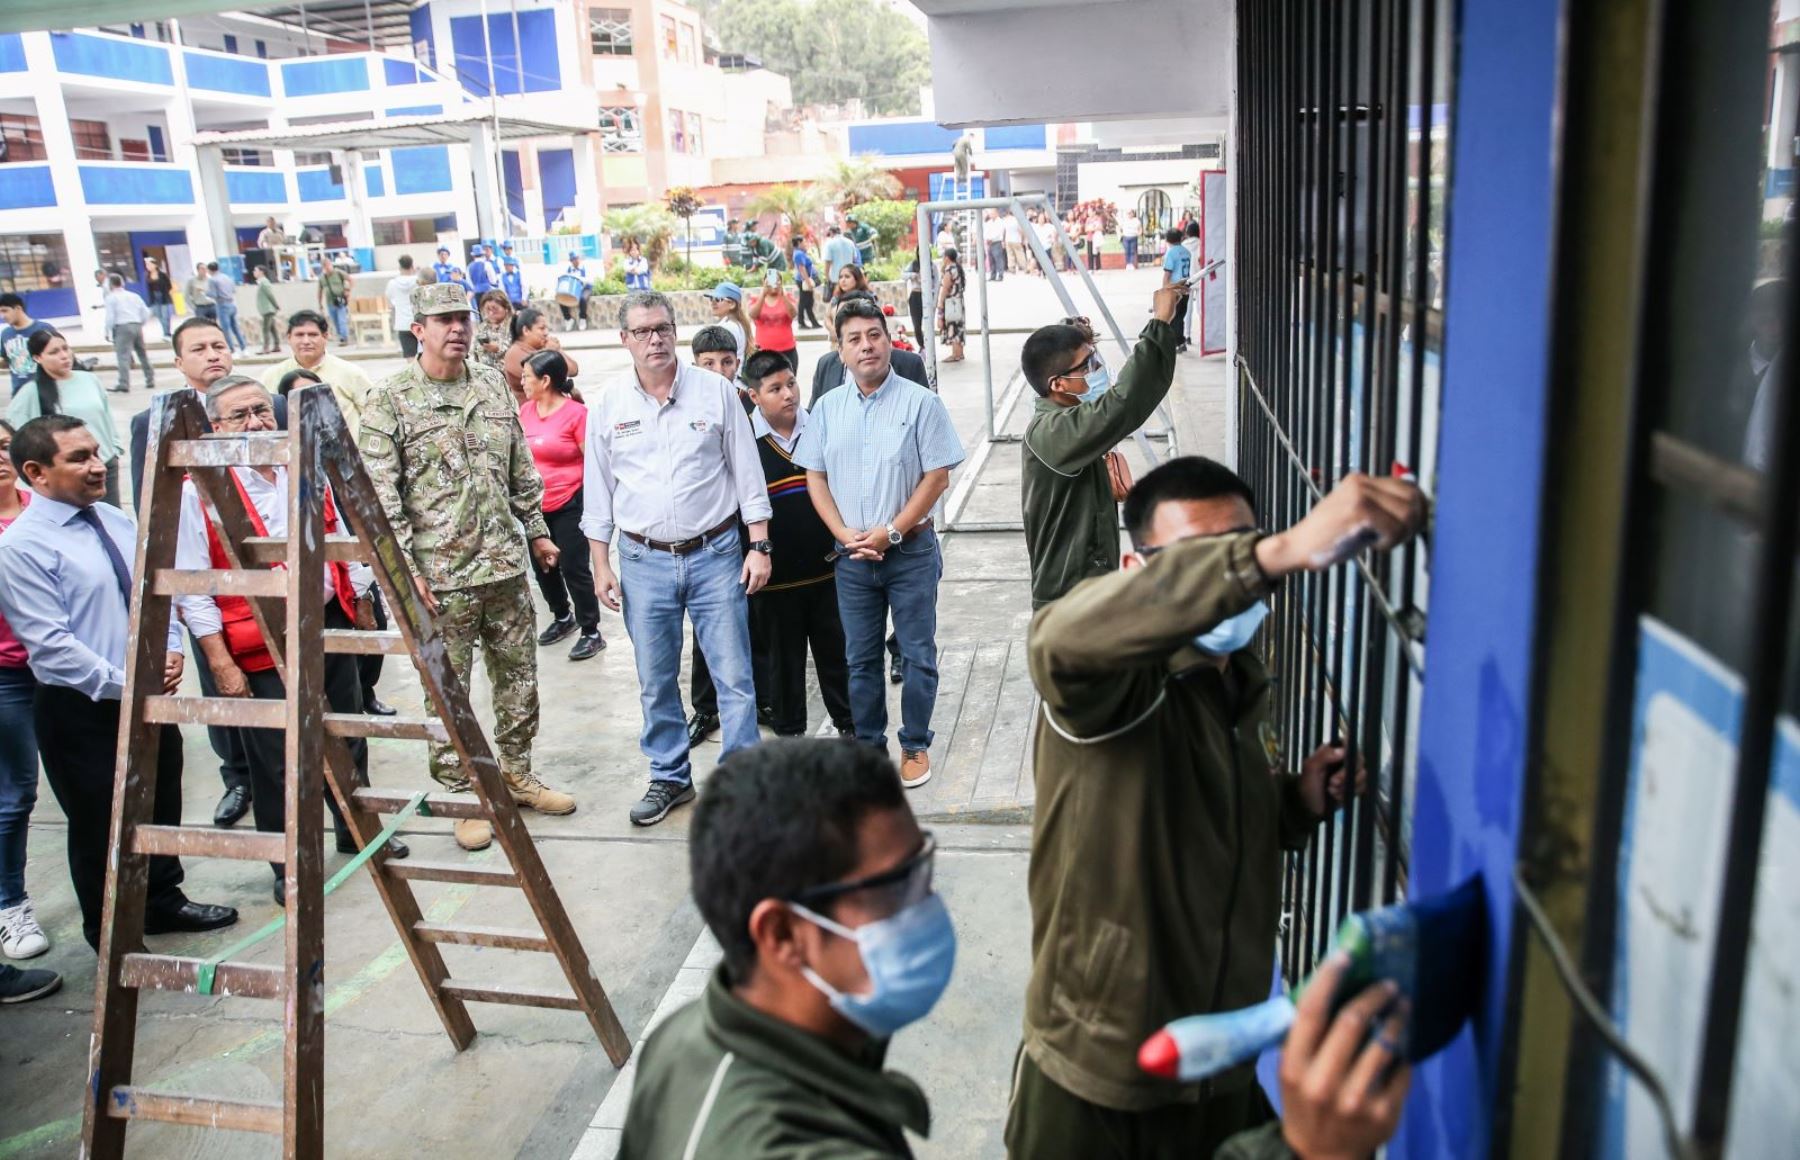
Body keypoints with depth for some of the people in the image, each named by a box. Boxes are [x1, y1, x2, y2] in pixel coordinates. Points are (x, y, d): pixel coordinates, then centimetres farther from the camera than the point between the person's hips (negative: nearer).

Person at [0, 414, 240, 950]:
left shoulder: (117, 520, 6)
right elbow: (50, 644, -19)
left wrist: (170, 650, -4)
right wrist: (124, 685, -20)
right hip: (81, 709, -6)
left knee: (162, 806, 20)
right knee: (102, 827, 9)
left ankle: (163, 900, 41)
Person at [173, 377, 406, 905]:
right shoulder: (200, 492, -10)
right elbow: (192, 589, -11)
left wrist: (362, 609, 15)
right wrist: (221, 664, -14)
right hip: (261, 647, -5)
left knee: (347, 740, 17)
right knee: (277, 760, 4)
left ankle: (357, 832, 37)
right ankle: (289, 868, 20)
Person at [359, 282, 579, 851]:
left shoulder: (494, 386, 9)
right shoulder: (390, 399, -7)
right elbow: (380, 494, -11)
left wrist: (536, 530, 16)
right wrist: (405, 567, -16)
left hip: (506, 564, 5)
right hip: (440, 575, -5)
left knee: (519, 677, 14)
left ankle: (517, 775, 32)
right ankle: (461, 794, 20)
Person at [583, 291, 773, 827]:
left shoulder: (715, 391, -2)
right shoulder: (609, 404, 3)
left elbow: (747, 472, 2)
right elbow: (598, 489, 8)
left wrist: (759, 546, -3)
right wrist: (601, 565, 5)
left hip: (715, 555, -2)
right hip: (644, 562, 2)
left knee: (734, 676, 0)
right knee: (655, 682, 11)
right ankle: (669, 777, 28)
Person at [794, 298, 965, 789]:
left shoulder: (920, 402, -6)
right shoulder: (828, 407, 5)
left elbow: (937, 476, -9)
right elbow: (815, 477, 6)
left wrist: (890, 533, -14)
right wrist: (845, 534, -8)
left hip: (911, 551, -3)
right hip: (851, 555, 3)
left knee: (918, 655, 5)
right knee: (860, 658, 12)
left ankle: (915, 746, 21)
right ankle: (869, 746, 26)